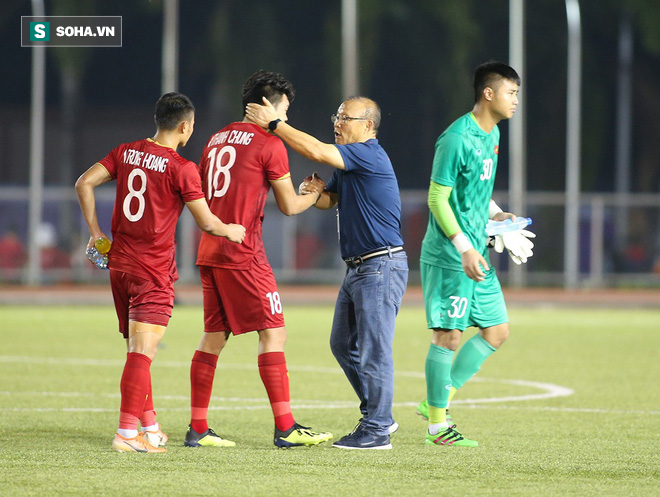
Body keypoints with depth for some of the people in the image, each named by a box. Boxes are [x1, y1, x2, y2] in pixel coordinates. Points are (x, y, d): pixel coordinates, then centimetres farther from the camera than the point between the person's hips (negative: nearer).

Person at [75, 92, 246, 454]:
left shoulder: (127, 153, 7)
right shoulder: (181, 168, -11)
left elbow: (84, 183, 3)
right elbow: (206, 223, -8)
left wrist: (96, 232, 10)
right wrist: (231, 231, 13)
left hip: (119, 262, 7)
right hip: (154, 269, -7)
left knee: (137, 351, 16)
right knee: (142, 352, -9)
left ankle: (149, 426, 25)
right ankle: (127, 433, -15)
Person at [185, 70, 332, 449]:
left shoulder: (218, 139, 16)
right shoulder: (270, 144, -6)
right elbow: (289, 206, 0)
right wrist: (316, 193, 18)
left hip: (209, 251, 8)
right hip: (244, 254, -8)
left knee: (214, 336, 11)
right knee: (273, 332, -5)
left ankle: (198, 429, 11)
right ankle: (286, 428, -8)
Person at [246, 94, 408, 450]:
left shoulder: (369, 155, -15)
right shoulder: (346, 163, 17)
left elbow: (315, 150, -23)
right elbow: (327, 200, 25)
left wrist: (274, 124, -16)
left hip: (382, 265, -11)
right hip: (357, 267, 11)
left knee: (373, 349, -9)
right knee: (343, 344, 15)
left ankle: (377, 431, -5)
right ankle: (378, 417, 24)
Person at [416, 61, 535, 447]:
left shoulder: (492, 134, 11)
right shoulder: (457, 139, -17)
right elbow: (438, 198, -17)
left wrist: (495, 213, 11)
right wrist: (464, 248, -21)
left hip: (476, 253, 9)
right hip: (448, 256, -9)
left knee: (497, 331, 9)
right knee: (448, 336, -4)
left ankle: (440, 400, 18)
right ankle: (437, 424, 6)